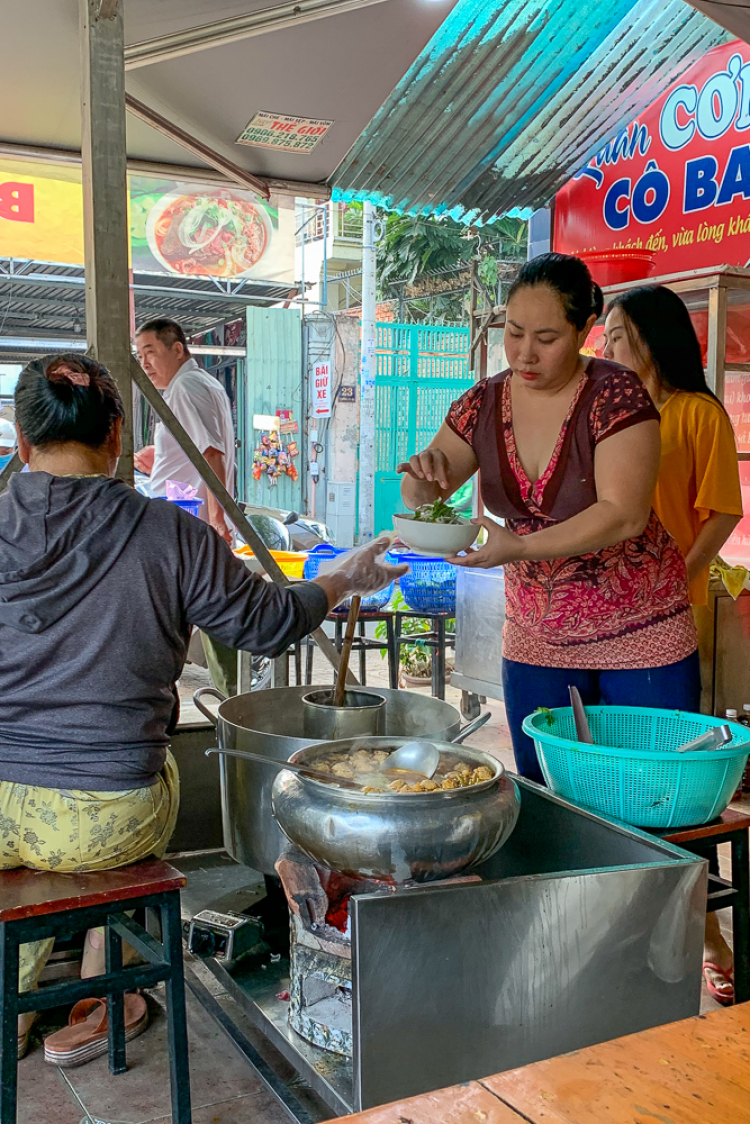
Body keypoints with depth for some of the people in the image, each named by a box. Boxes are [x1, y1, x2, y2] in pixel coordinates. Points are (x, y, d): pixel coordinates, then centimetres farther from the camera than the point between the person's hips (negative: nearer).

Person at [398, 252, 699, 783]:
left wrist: (520, 548, -35)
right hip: (536, 642, 4)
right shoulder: (485, 403, -1)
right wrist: (424, 475, -22)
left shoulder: (616, 395, -15)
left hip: (640, 639, -4)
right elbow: (418, 499, 2)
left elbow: (625, 516, -24)